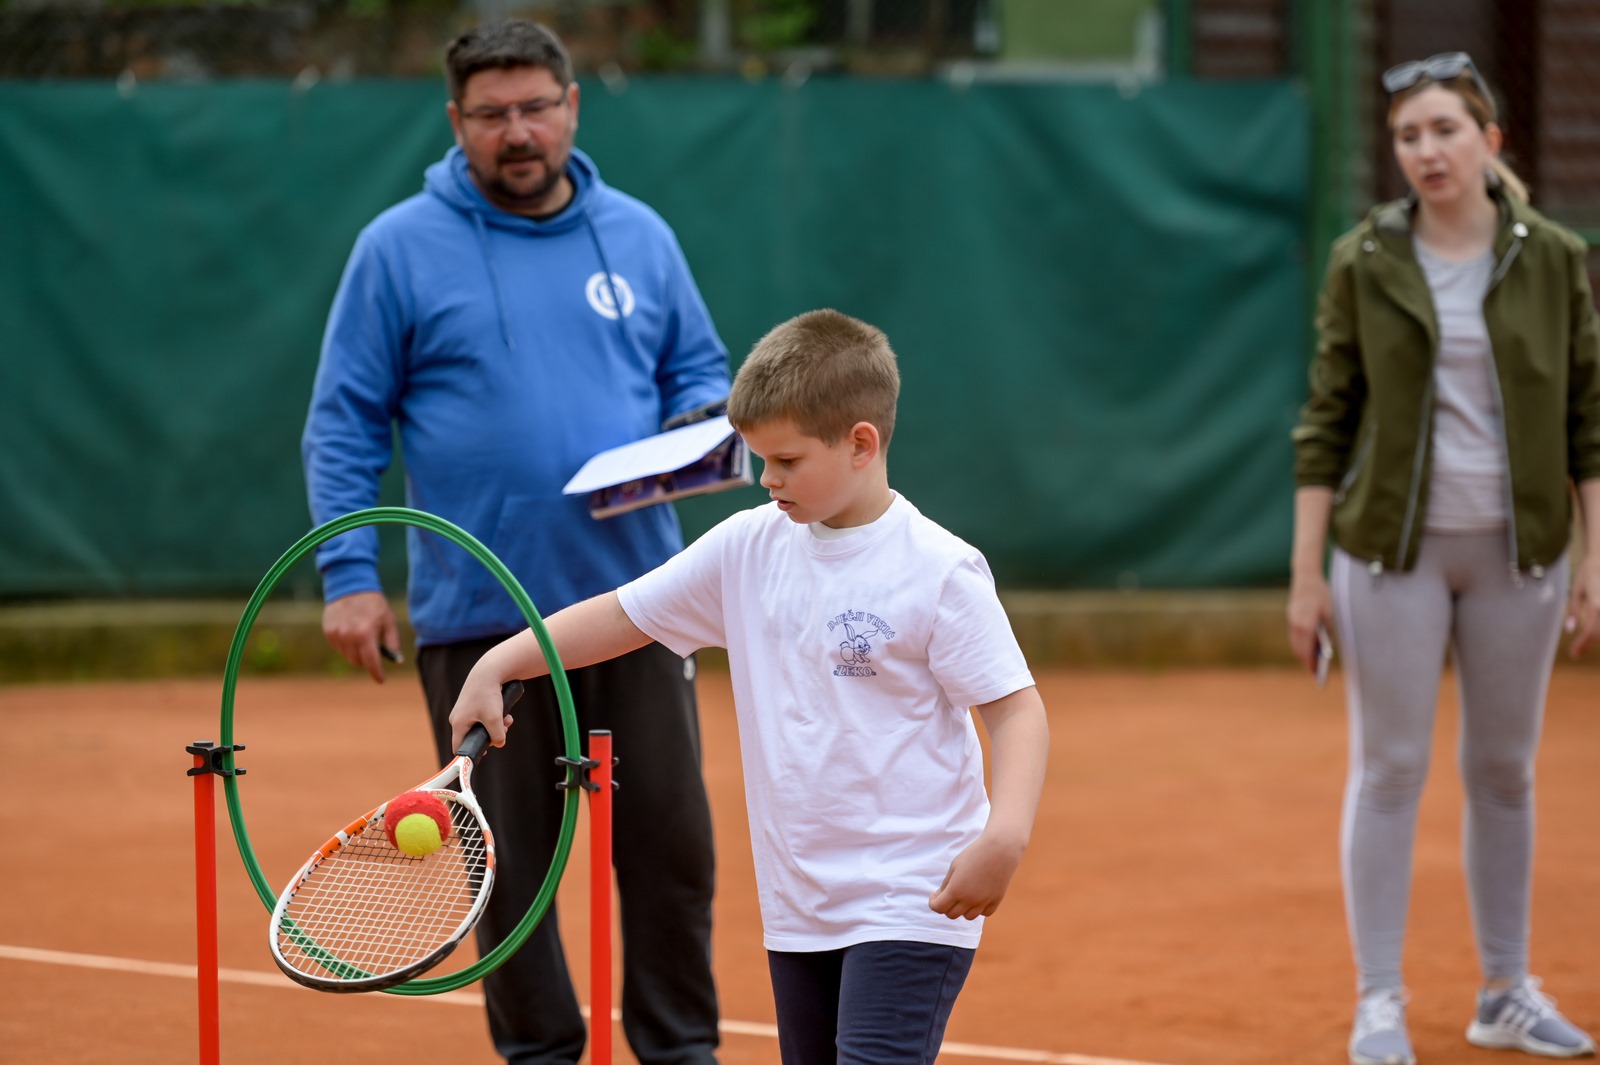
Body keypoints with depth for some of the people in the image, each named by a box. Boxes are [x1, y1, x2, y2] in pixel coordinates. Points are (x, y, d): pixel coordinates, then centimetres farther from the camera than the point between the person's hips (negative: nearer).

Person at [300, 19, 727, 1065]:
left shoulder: (638, 236, 9)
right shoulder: (401, 249, 0)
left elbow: (700, 371, 19)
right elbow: (343, 424, 1)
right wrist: (349, 573, -7)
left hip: (633, 597, 2)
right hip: (478, 615, -2)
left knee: (670, 838, 2)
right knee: (509, 857, 4)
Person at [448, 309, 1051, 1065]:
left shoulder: (939, 571, -11)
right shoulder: (749, 547, 6)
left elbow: (1015, 707, -11)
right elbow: (623, 615, 13)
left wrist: (1005, 835, -26)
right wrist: (497, 665, 3)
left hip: (910, 900, -7)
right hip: (798, 908, 7)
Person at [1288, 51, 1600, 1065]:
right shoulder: (1364, 265, -1)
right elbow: (1327, 421, 1)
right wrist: (1306, 573, -2)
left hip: (1518, 551, 1)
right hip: (1393, 549, -1)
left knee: (1505, 771, 9)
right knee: (1389, 770, 0)